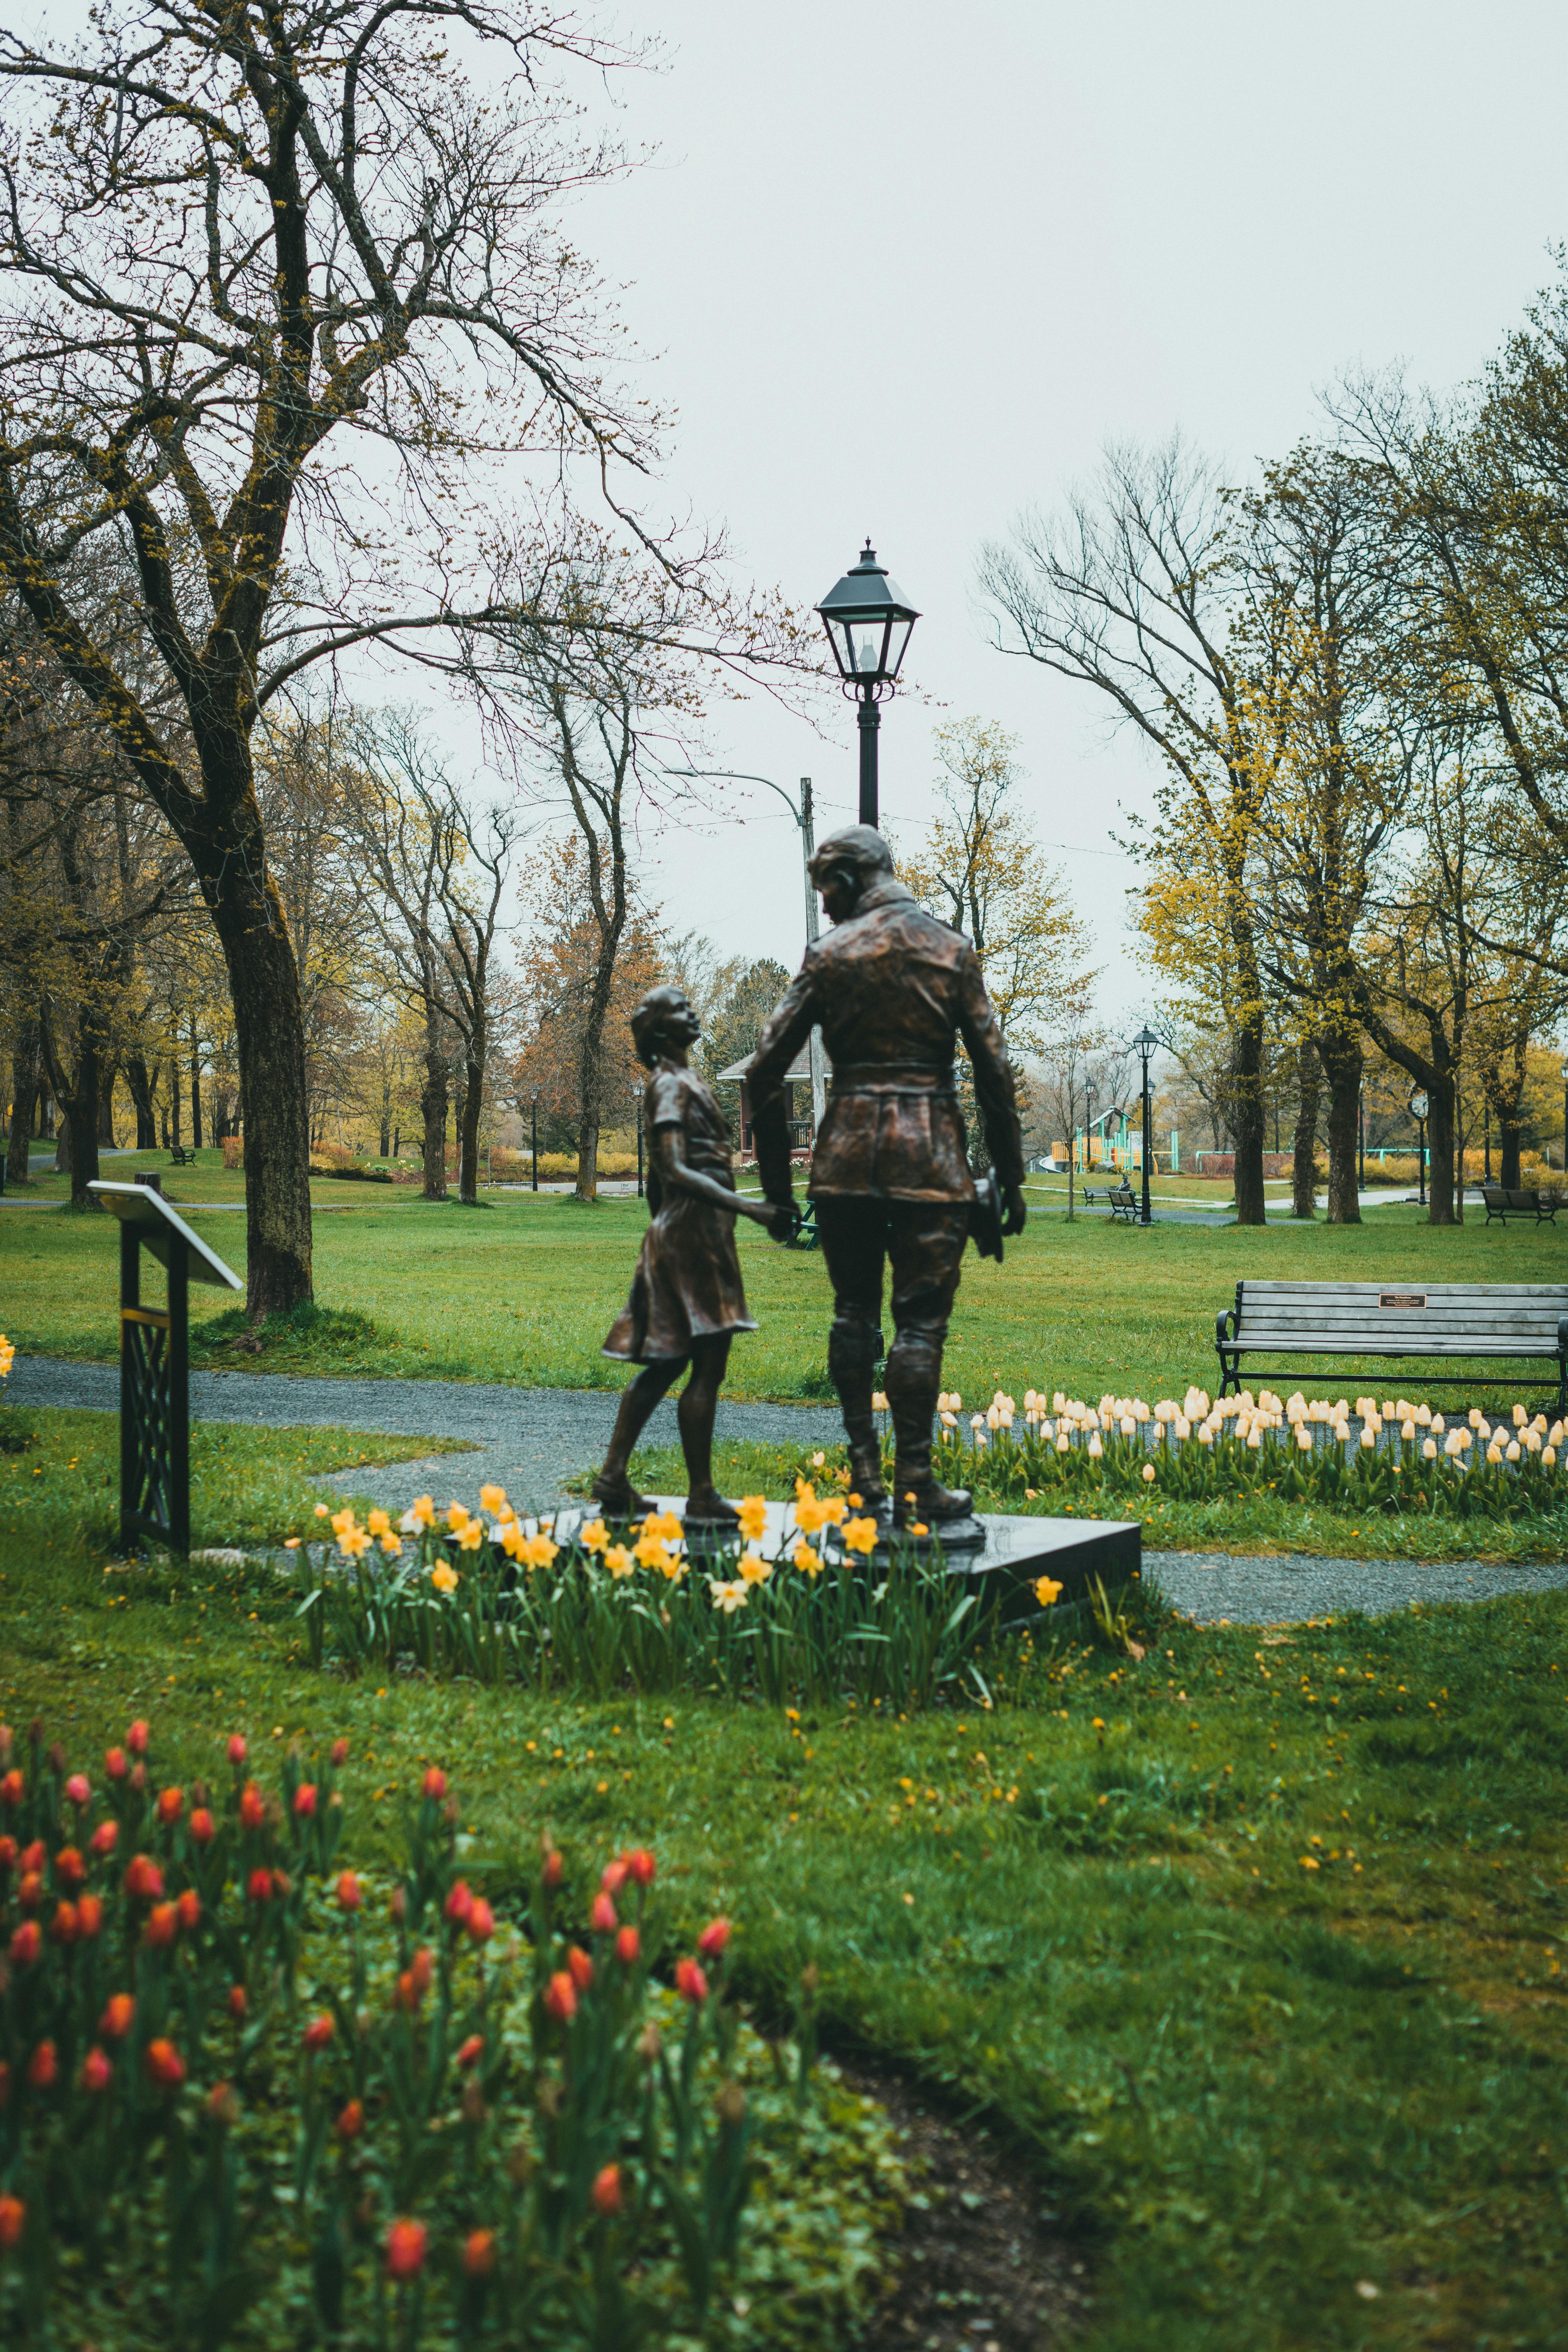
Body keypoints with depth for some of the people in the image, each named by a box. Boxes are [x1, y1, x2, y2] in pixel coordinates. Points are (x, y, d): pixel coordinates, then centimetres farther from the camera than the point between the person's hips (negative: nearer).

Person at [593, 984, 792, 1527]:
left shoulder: (682, 1083, 18)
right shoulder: (672, 1086, -12)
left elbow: (657, 1176, 22)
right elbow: (674, 1171, -23)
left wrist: (660, 1232, 27)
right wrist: (750, 1209, -30)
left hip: (677, 1234, 10)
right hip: (693, 1233, -10)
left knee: (665, 1364, 13)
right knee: (708, 1365, -8)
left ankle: (614, 1478, 16)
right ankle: (702, 1498, -4)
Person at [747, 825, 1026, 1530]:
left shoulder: (830, 953, 2)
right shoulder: (952, 950, 4)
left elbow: (767, 1068, -1)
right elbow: (994, 1071, 1)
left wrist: (776, 1178, 7)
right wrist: (1010, 1177, 7)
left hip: (848, 1144, 1)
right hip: (931, 1152, -1)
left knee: (854, 1311, 12)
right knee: (920, 1319, 0)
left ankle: (863, 1472, 12)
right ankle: (914, 1485, -1)